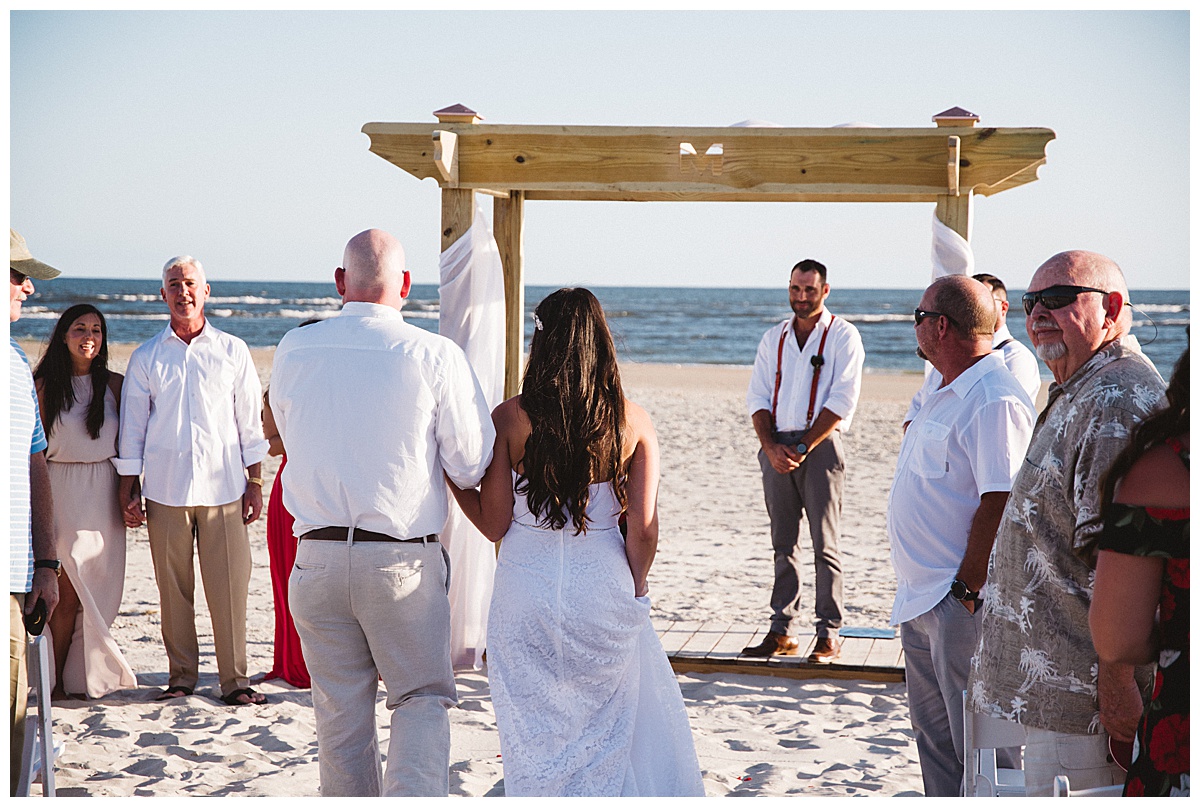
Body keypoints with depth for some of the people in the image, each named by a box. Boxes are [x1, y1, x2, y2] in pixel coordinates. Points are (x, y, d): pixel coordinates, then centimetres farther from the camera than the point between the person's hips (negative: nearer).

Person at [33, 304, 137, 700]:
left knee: (95, 591, 4)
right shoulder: (45, 385, 1)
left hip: (104, 493, 2)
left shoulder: (115, 384, 6)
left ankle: (87, 675, 14)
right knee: (69, 591, -6)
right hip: (62, 491, -2)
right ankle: (55, 681, 4)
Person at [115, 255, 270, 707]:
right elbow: (132, 427, 11)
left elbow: (250, 420, 10)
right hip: (166, 488, 1)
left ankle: (234, 678, 4)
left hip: (223, 486, -1)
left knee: (229, 585, -3)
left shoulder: (232, 351, 8)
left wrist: (255, 482, 6)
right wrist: (128, 488, 7)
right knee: (173, 586, 3)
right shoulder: (146, 358, 8)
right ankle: (182, 675, 14)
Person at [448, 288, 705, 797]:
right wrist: (635, 594, 8)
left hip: (526, 591, -1)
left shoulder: (509, 418, -8)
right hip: (602, 589, 1)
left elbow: (494, 525, -4)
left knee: (536, 737, 13)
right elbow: (643, 529, -6)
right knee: (608, 730, 19)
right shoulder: (632, 421, -5)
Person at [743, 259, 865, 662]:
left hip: (820, 444, -5)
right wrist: (771, 445, -6)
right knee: (783, 542, 7)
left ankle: (829, 635, 1)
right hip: (776, 445, 5)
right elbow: (758, 396, 10)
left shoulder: (842, 336, 0)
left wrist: (803, 448, -13)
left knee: (824, 543, -4)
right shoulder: (774, 338, 15)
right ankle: (782, 632, 12)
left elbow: (842, 402, -8)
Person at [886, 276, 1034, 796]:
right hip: (920, 601, 10)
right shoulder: (946, 396, 15)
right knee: (934, 736, 18)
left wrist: (966, 590, -21)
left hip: (962, 604, -10)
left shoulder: (996, 402, -18)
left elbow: (1000, 505, -24)